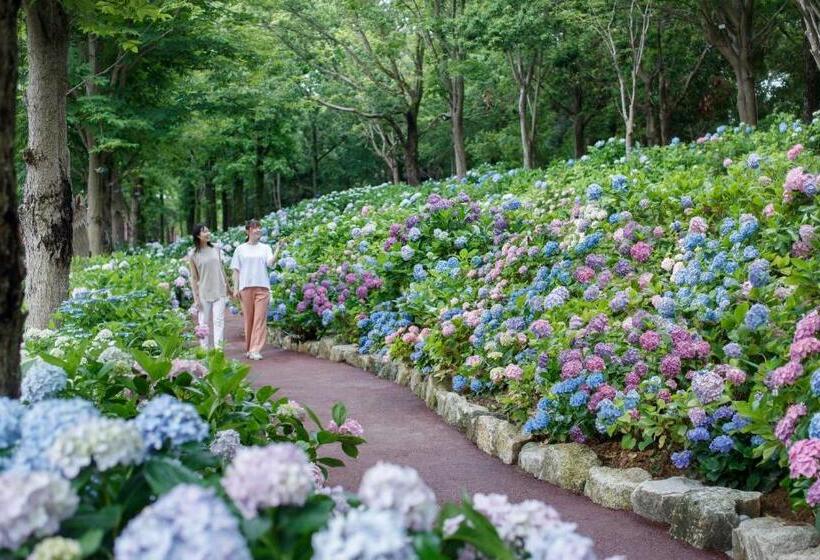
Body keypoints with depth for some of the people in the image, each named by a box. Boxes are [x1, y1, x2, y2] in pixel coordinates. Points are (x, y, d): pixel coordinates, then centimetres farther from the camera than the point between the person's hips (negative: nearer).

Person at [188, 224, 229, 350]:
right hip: (203, 293, -2)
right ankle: (206, 350, 11)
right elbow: (194, 278, -2)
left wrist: (227, 287, 18)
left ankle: (218, 348, -13)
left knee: (219, 320, -8)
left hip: (219, 292, 2)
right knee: (205, 323, 4)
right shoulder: (193, 254, -3)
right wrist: (196, 297, -5)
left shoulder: (216, 249, 6)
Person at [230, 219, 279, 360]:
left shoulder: (265, 248, 12)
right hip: (246, 287, 0)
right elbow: (236, 270, 9)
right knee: (248, 318, 3)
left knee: (260, 319, -7)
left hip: (262, 287, 0)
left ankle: (255, 350, -9)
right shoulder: (240, 249, 10)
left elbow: (270, 263, -4)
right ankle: (248, 348, 14)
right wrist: (235, 288, 2)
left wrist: (278, 249, -15)